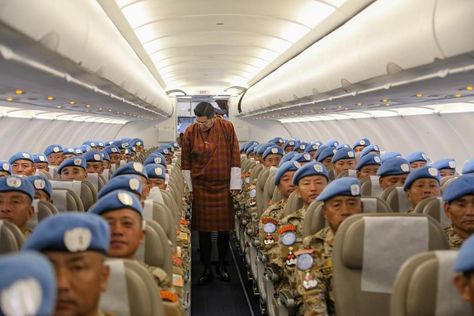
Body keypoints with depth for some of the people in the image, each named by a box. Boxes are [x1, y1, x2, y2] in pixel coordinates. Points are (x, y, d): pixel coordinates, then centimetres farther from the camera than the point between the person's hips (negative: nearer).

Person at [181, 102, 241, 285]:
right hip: (200, 187, 0)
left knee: (224, 227, 8)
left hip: (223, 186, 0)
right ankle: (207, 269, 17)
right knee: (203, 229, 5)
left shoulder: (227, 128, -6)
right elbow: (185, 162, 3)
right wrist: (189, 188, 4)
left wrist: (235, 185, -2)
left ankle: (222, 265, 26)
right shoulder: (190, 132, -5)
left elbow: (234, 157, -2)